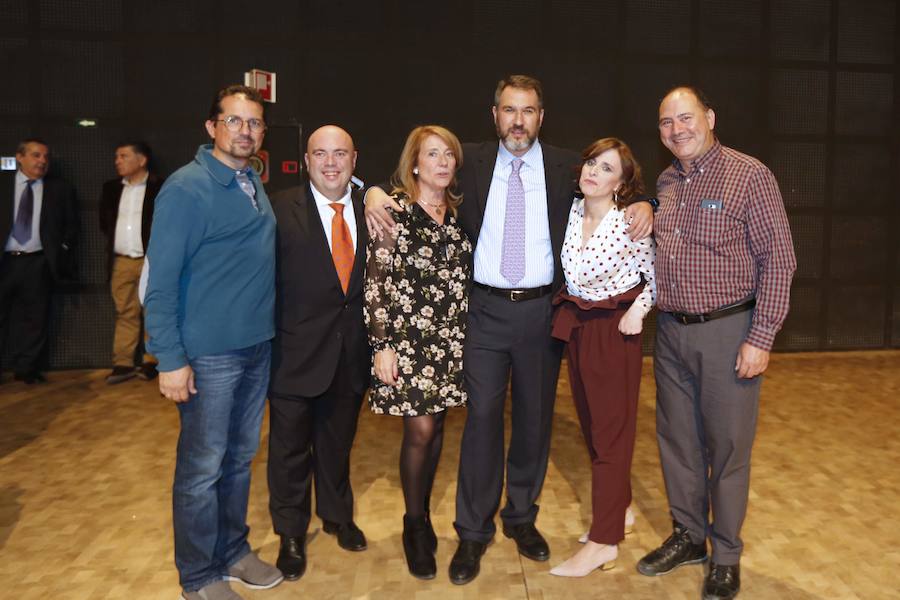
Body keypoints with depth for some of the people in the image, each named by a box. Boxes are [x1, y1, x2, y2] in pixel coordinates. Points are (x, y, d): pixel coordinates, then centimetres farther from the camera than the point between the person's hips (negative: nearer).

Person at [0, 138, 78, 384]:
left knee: (33, 319, 6)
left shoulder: (60, 189, 7)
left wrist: (63, 249, -2)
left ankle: (26, 369, 16)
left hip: (37, 264, 0)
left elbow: (71, 225, 11)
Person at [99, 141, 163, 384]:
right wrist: (114, 241, 10)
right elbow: (104, 220, 21)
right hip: (121, 262, 5)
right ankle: (123, 364, 9)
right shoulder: (111, 187, 12)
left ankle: (151, 362, 10)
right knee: (125, 313, 6)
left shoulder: (161, 187, -5)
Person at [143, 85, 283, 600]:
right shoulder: (186, 188, -12)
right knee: (202, 467, 6)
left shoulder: (256, 185, 9)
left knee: (240, 457, 17)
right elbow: (160, 280, -14)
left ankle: (233, 551, 35)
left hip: (258, 346, 7)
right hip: (209, 353, -7)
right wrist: (171, 359, -17)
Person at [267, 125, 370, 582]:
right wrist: (264, 345, -13)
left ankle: (337, 515, 46)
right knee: (290, 447, 14)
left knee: (338, 442, 22)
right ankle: (291, 534, 36)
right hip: (296, 352, -3)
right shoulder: (281, 210, -9)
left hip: (351, 353, 3)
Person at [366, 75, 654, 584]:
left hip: (542, 311, 1)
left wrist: (642, 206, -8)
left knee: (535, 417, 11)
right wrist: (375, 193, -8)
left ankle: (522, 518, 30)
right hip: (486, 309, -1)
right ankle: (473, 532, 16)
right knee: (482, 416, 0)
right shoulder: (471, 162, 4)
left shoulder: (567, 167, 4)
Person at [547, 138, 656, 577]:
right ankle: (618, 511, 35)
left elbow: (656, 276, -2)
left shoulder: (632, 223, -15)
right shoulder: (571, 213, -1)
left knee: (611, 431, 2)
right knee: (591, 425, 16)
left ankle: (603, 542, 11)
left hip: (614, 331, -6)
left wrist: (638, 310, -14)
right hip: (575, 328, 6)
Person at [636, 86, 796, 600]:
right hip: (671, 331, 6)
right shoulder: (665, 183, 10)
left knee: (727, 446, 5)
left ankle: (726, 556, 24)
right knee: (677, 440, 14)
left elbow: (778, 260, -11)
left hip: (728, 331, -6)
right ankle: (689, 537, 34)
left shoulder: (750, 175, -8)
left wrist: (761, 338, -15)